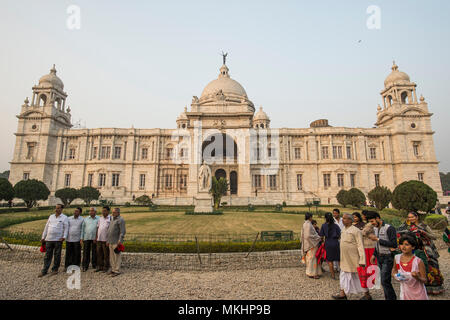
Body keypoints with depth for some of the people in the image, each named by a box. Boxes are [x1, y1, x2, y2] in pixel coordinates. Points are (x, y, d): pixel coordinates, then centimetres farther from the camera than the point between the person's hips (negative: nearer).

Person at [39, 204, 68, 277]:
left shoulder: (64, 217, -1)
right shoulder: (51, 216, 11)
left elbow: (66, 228, -5)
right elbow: (46, 227, 14)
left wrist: (64, 237, -15)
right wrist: (43, 237, 11)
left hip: (58, 240, -4)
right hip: (49, 239, 4)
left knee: (57, 255, 5)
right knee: (47, 255, 8)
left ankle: (55, 269, 18)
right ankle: (44, 270, 15)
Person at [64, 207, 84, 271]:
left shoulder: (82, 219, -1)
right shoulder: (69, 219, 7)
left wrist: (81, 239, -4)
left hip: (77, 239, -2)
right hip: (69, 239, 2)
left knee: (77, 254, 4)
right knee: (68, 253, 8)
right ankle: (67, 266, 22)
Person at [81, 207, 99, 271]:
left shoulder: (98, 219, 2)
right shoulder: (85, 219, 12)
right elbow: (83, 229, 12)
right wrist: (82, 238, 5)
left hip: (95, 238, -2)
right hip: (86, 238, 2)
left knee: (95, 252, 4)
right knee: (86, 252, 4)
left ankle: (95, 265, 15)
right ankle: (85, 266, 13)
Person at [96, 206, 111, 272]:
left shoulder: (110, 219, -7)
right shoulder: (100, 218, 12)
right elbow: (98, 228, 16)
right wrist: (96, 236, 9)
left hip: (106, 239, -6)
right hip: (99, 239, 6)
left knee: (106, 254, 2)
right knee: (99, 253, 11)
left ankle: (106, 267, 12)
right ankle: (99, 266, 22)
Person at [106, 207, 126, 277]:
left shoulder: (120, 220, -11)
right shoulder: (112, 220, 18)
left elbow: (122, 231, -17)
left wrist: (120, 240, -23)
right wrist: (107, 240, 19)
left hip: (116, 242, -9)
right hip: (111, 242, 9)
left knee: (117, 257, -3)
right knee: (112, 257, 14)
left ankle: (117, 271, 4)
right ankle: (113, 269, 24)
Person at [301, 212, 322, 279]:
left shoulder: (305, 224, 10)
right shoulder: (308, 225, -21)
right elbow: (309, 235, -25)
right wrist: (318, 237, -14)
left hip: (308, 243, 10)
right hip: (311, 244, -10)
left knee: (309, 257, 16)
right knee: (312, 257, -2)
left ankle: (309, 272, 25)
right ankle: (312, 273, 6)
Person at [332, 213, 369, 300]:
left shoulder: (356, 231, -17)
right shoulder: (343, 230, 7)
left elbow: (360, 246, -19)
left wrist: (362, 260, -22)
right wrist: (342, 257, 19)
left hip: (353, 259, -8)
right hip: (345, 259, 8)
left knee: (359, 276, 8)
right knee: (344, 275, 14)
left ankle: (367, 295, 26)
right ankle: (342, 294, 24)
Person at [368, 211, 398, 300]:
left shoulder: (389, 228, -16)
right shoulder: (376, 228, 8)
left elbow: (394, 244, -21)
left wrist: (377, 239, -21)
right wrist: (374, 255, 15)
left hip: (387, 258, -7)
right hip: (379, 257, 7)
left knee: (385, 281, -7)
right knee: (384, 280, 13)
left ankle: (391, 297, 9)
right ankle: (390, 297, 26)